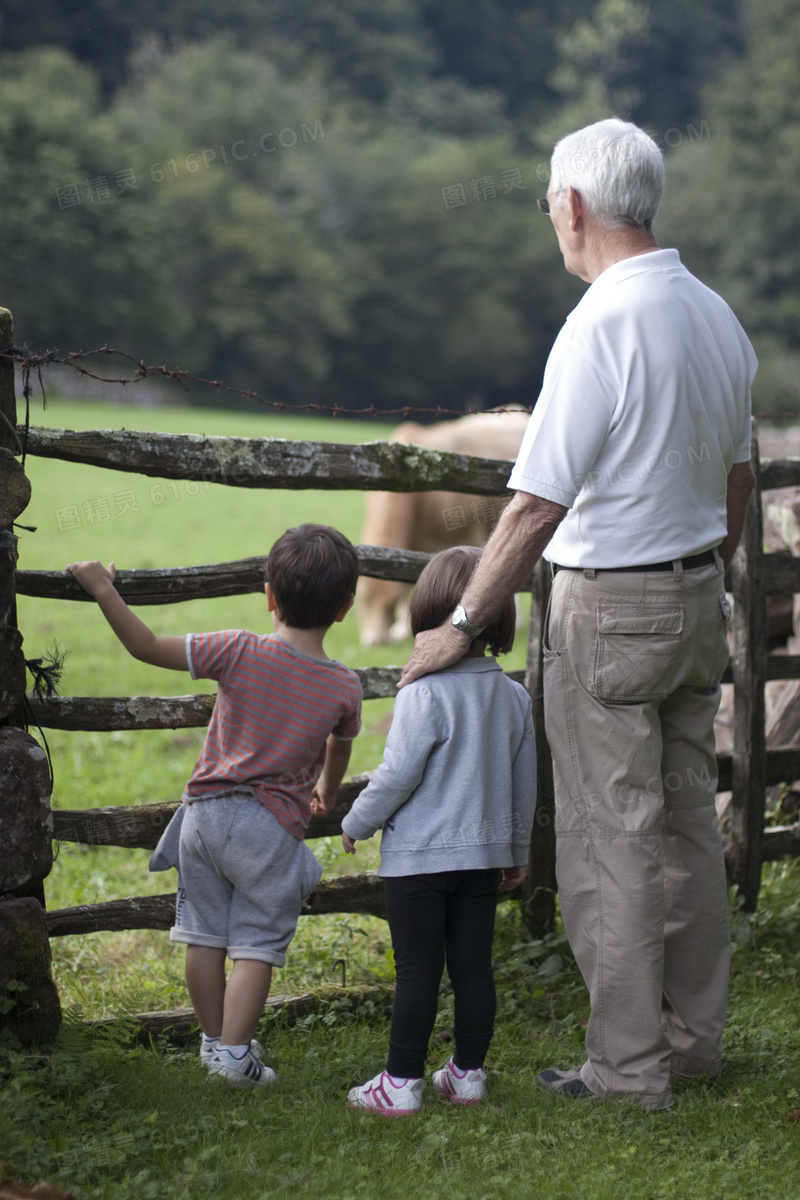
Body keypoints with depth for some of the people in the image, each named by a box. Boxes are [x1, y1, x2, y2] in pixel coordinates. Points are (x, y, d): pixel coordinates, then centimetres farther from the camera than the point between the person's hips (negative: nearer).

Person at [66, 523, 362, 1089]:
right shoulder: (345, 687, -3)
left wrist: (104, 590, 3)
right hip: (272, 828, -1)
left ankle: (214, 1038, 26)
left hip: (207, 810, 1)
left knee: (205, 934, 15)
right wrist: (326, 792, 40)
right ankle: (234, 1049, 0)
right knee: (257, 945, 6)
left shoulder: (240, 652, -9)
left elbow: (147, 646, -9)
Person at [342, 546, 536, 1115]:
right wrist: (518, 849, 23)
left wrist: (356, 823, 1)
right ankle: (468, 1073, 18)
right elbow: (525, 783, 11)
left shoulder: (425, 693, -17)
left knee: (418, 970, -1)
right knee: (473, 965, 11)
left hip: (421, 854, -6)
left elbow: (398, 775, -16)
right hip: (486, 852, 6)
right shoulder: (515, 696, 3)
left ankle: (402, 1082, 4)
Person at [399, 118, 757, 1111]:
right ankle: (694, 1034, 25)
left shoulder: (601, 326, -21)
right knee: (687, 825, 16)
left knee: (611, 844, -1)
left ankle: (628, 1067, 5)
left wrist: (462, 626, -14)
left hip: (611, 610, -8)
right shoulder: (716, 315, 5)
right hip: (696, 599, 8)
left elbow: (537, 507, -21)